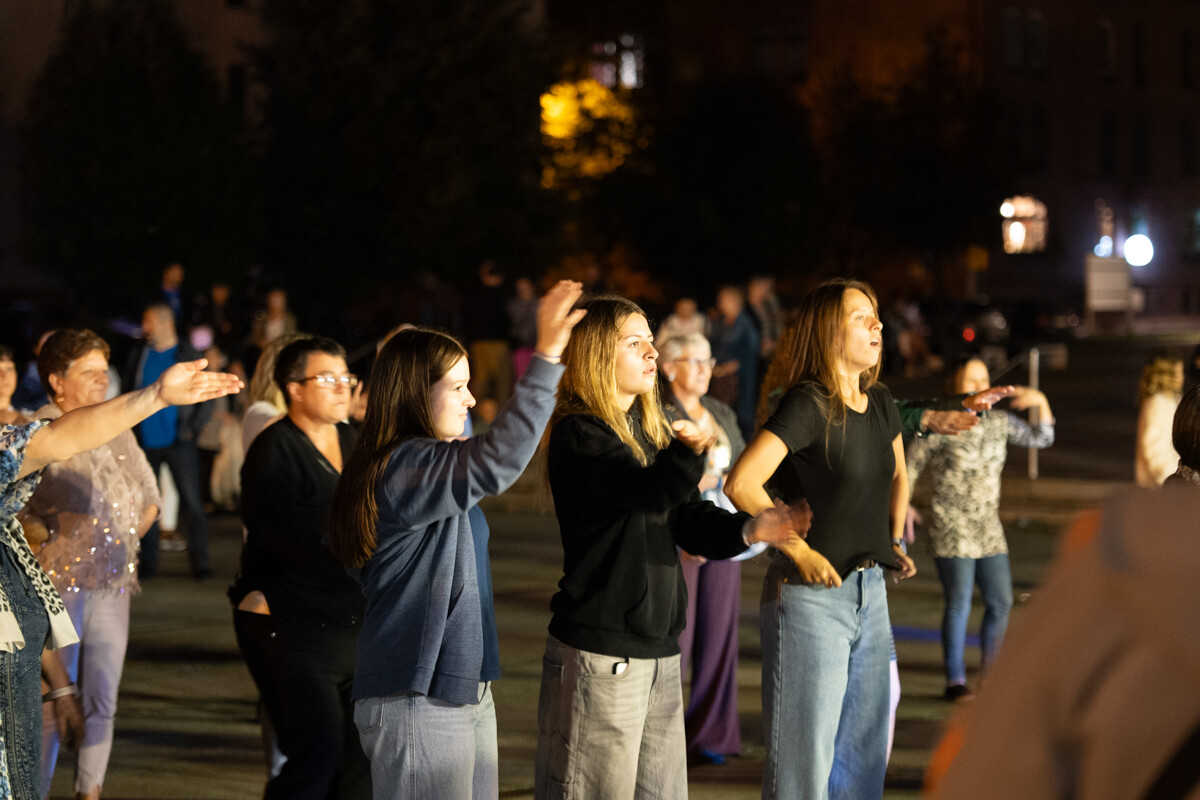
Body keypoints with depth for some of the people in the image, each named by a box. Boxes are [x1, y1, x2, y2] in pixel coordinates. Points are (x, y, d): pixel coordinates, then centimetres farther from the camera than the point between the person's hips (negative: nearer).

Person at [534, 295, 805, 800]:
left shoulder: (650, 432, 16)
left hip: (659, 650, 9)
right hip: (598, 654, -9)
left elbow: (690, 521, 11)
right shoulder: (578, 435, -12)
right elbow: (652, 493, -29)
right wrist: (690, 453, -49)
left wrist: (747, 530, -9)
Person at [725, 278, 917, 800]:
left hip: (869, 593, 8)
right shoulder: (808, 404, -15)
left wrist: (894, 541, 17)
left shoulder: (880, 405, 8)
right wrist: (802, 553, -17)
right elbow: (740, 484, -25)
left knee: (863, 757, 13)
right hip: (811, 596, -8)